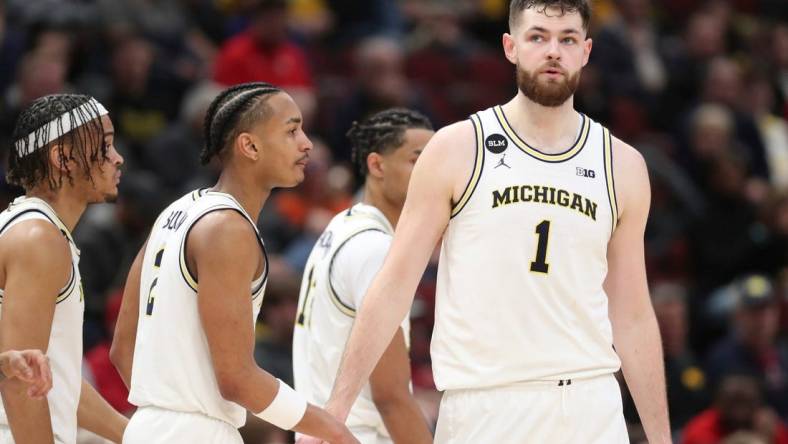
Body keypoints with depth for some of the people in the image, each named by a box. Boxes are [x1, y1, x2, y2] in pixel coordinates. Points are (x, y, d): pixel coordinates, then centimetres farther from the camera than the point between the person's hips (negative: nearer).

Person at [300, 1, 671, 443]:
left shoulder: (623, 166, 9)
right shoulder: (457, 149, 1)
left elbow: (632, 315, 14)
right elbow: (395, 286, 0)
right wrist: (336, 407, -7)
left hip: (591, 407, 2)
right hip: (483, 406, -2)